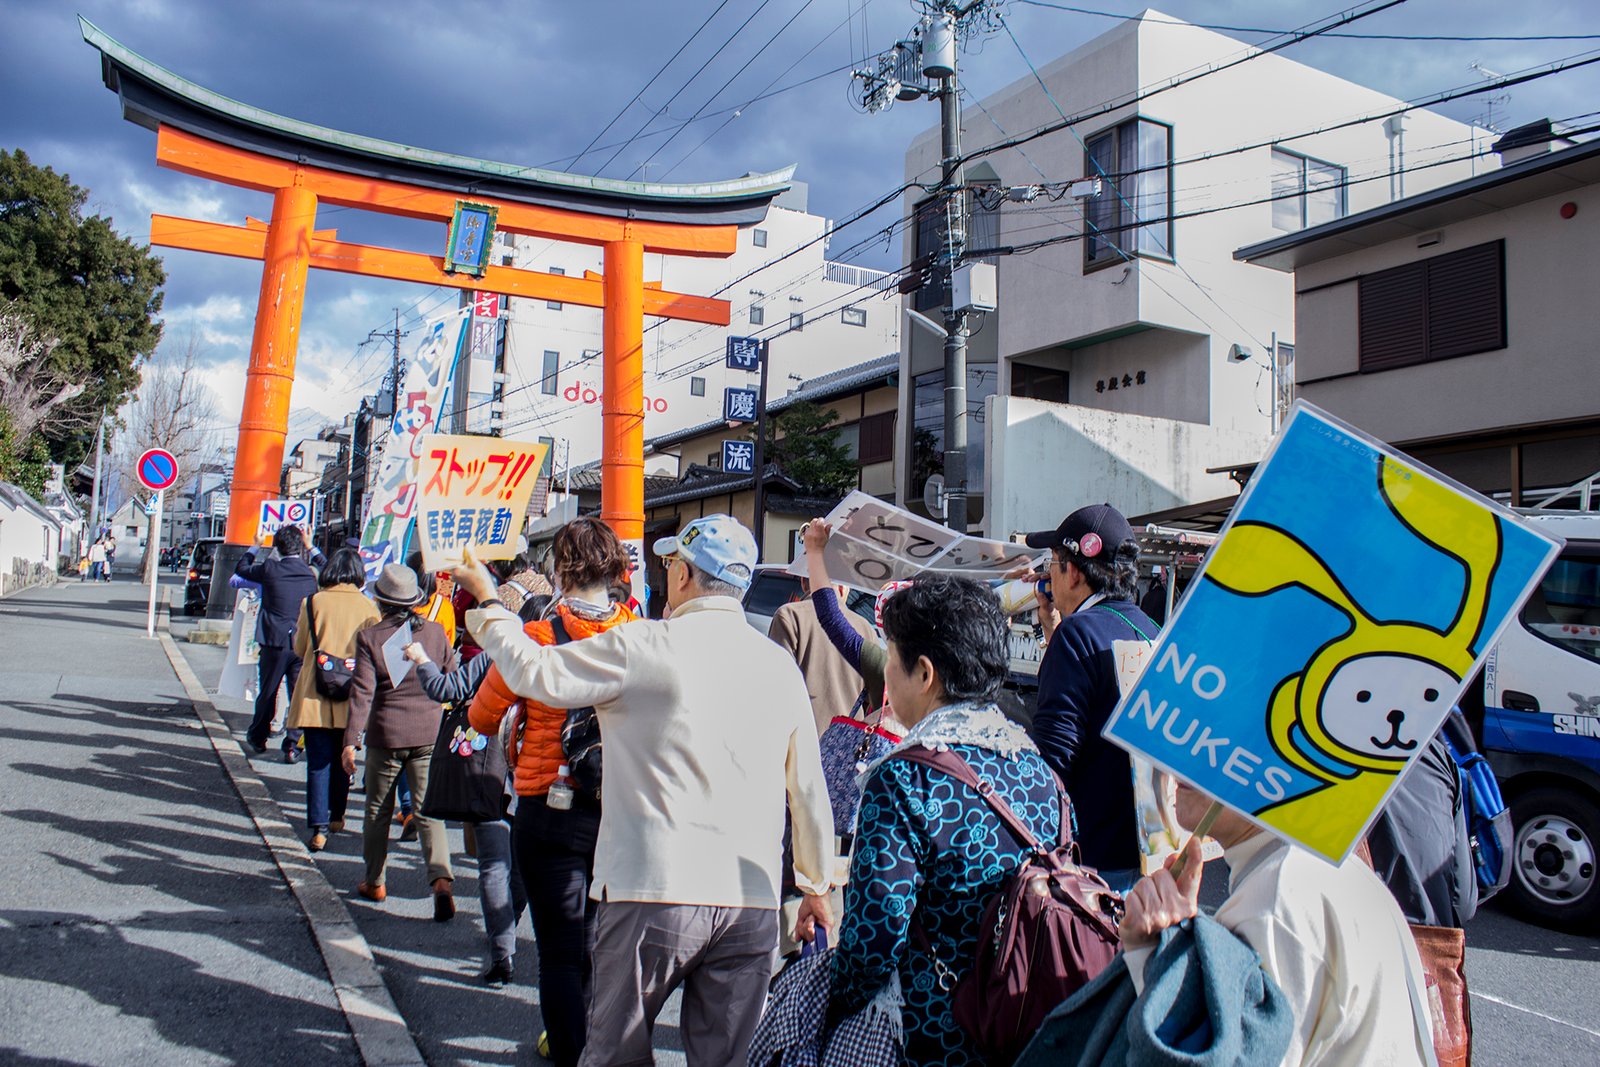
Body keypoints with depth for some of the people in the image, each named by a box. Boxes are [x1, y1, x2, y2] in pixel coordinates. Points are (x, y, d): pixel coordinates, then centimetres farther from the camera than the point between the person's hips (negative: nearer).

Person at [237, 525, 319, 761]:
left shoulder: (270, 569, -8)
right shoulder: (312, 573, -2)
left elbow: (241, 569, 10)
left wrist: (254, 548, 23)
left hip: (275, 643, -1)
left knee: (267, 693, 15)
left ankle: (258, 737, 33)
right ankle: (293, 744, 3)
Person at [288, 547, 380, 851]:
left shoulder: (313, 602, -3)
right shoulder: (368, 607, -2)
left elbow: (299, 649, 5)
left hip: (315, 695, -2)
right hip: (351, 697, 2)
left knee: (318, 760, -1)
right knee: (342, 758, 18)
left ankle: (319, 828, -7)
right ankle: (336, 816, 31)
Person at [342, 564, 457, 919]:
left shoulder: (369, 637, -7)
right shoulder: (435, 632, 1)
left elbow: (362, 692, -11)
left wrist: (351, 739, -8)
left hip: (386, 735, -2)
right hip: (430, 734, 2)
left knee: (378, 811, 15)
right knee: (429, 810, 2)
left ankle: (374, 882, 26)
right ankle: (441, 878, -15)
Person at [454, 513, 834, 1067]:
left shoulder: (643, 647, -10)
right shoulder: (780, 665, 5)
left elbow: (533, 672, -4)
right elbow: (809, 789, 10)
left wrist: (487, 601, 13)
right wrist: (816, 886, 23)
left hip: (656, 891, -4)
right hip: (752, 903, 4)